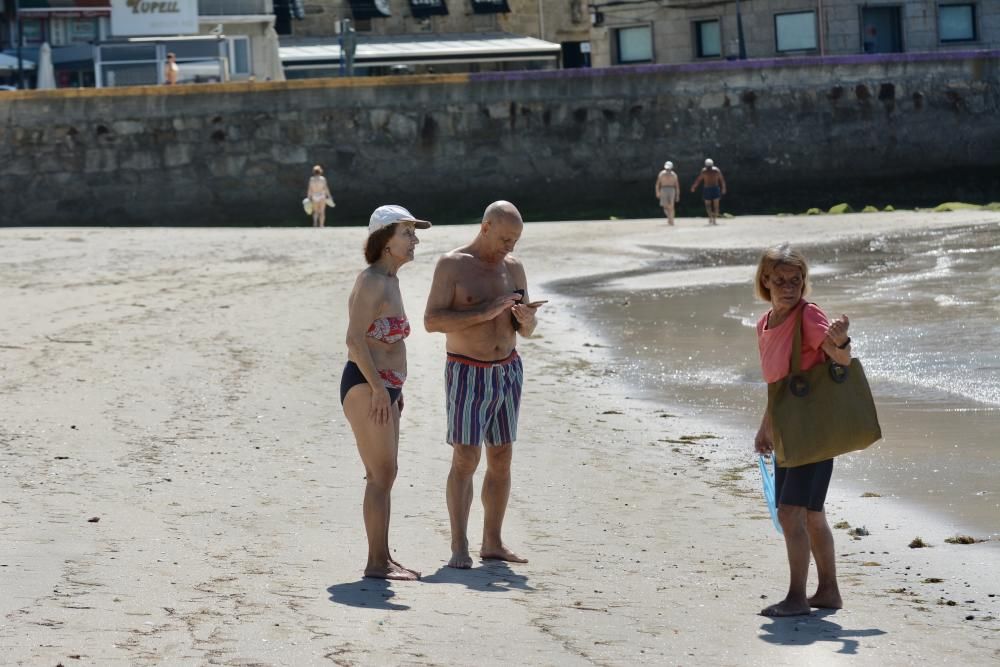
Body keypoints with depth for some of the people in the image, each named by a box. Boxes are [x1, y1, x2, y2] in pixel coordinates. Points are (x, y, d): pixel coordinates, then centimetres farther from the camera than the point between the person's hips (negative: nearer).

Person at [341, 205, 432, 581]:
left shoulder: (389, 281, 15)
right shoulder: (372, 282, -15)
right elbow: (355, 339, -22)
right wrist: (378, 387, -24)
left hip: (383, 387, 10)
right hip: (365, 386, -10)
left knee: (383, 475, 12)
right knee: (383, 474, -9)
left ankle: (383, 559, 17)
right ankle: (377, 563, -6)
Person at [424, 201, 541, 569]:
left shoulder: (512, 266, 6)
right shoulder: (452, 264, -10)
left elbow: (526, 330, 11)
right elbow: (432, 320, -17)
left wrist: (525, 318, -14)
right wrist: (485, 312, -24)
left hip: (508, 371, 6)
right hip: (467, 375, -6)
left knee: (501, 459, 7)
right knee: (465, 459, -10)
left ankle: (492, 543, 14)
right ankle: (459, 548, -9)